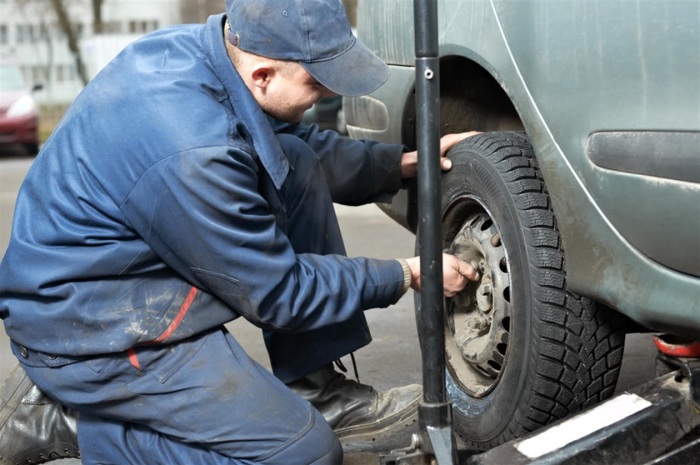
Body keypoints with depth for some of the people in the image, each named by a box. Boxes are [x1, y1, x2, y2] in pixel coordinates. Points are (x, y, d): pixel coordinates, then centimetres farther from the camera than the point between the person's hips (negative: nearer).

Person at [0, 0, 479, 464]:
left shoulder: (200, 46, -7)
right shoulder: (193, 154, -33)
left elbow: (298, 143, 11)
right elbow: (277, 293, -19)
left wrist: (403, 163, 1)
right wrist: (407, 275, -9)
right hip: (94, 330, -9)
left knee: (298, 165, 0)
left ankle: (317, 392, 6)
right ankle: (65, 416, -1)